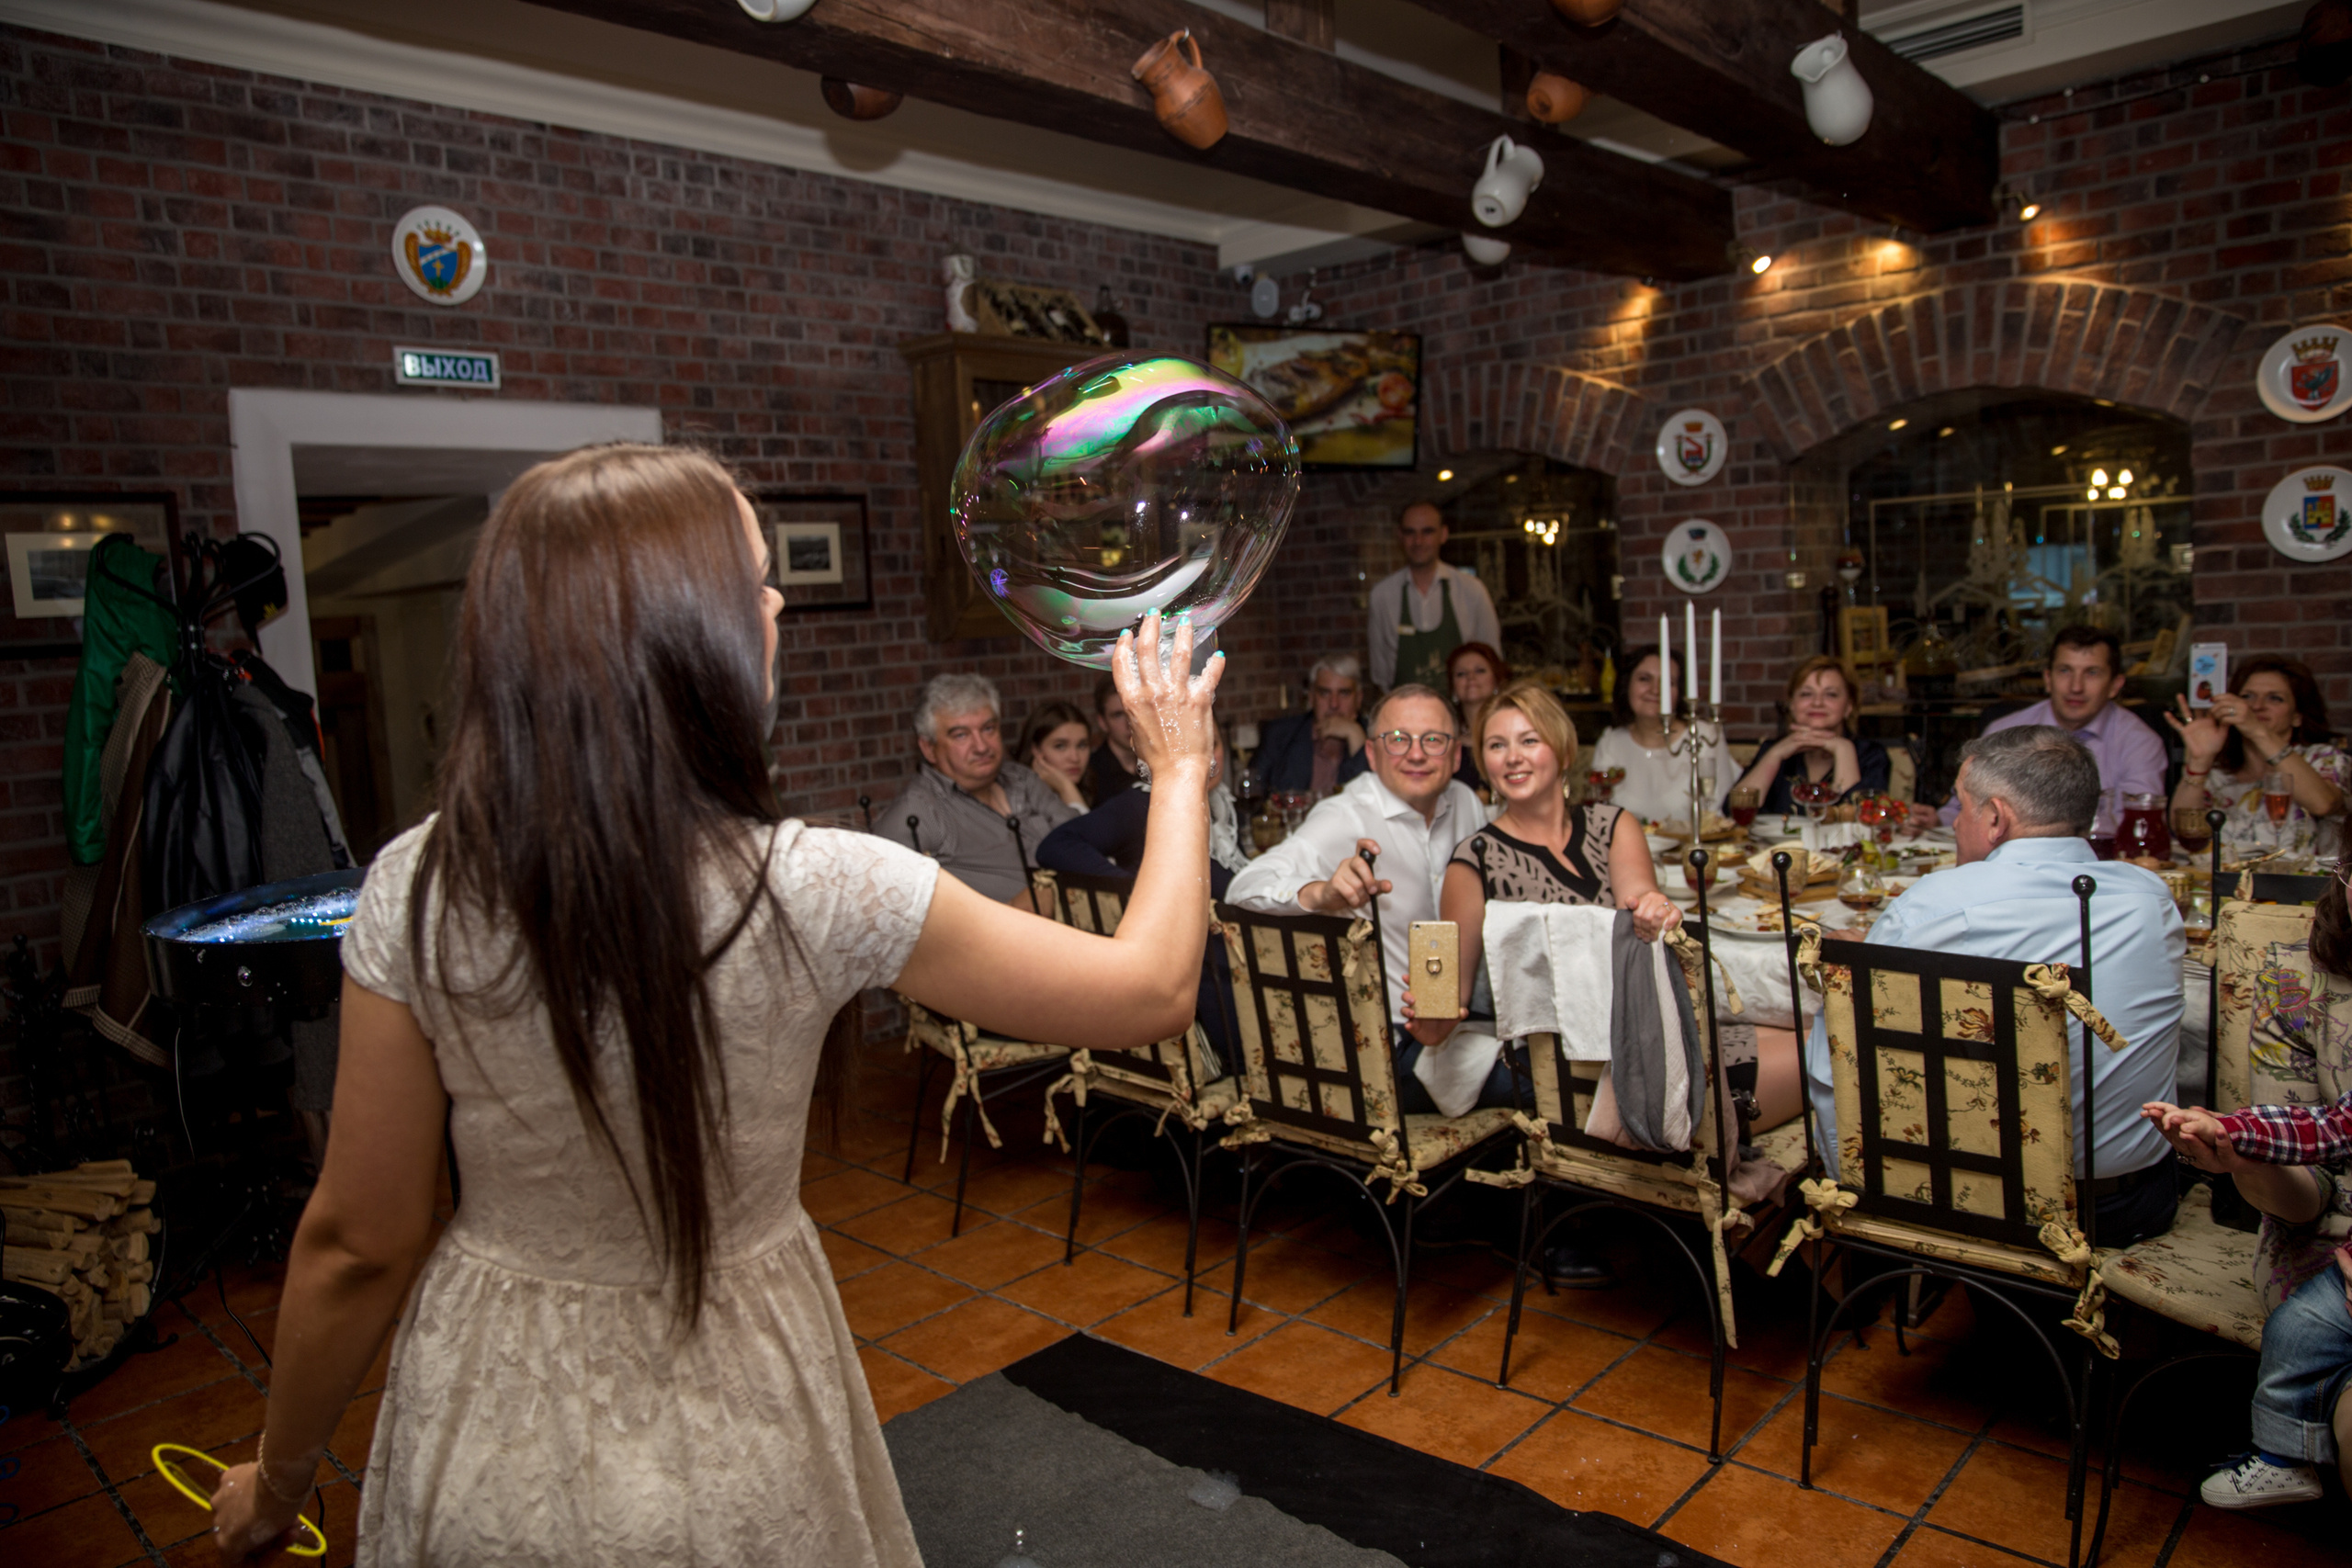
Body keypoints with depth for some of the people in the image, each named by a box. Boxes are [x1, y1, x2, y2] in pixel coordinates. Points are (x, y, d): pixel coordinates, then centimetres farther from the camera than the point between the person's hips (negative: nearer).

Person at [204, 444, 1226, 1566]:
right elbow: (1152, 991, -15)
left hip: (489, 1439, 2)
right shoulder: (815, 892, -25)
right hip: (730, 1454, -1)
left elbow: (357, 1245, -8)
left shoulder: (416, 890, -18)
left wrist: (280, 1476, 10)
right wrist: (1181, 767, 0)